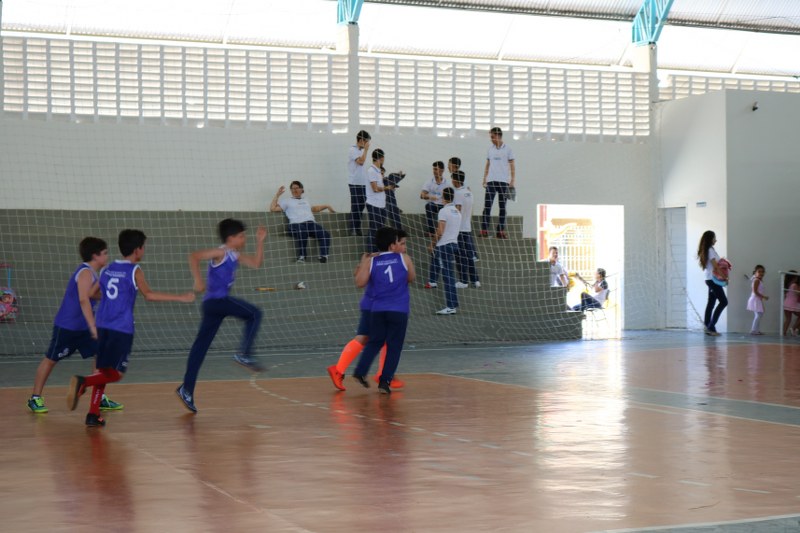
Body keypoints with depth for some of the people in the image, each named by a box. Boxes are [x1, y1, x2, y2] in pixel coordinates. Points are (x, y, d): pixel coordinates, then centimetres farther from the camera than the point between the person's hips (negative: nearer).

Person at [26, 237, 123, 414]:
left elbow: (95, 295, 6)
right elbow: (84, 299, -28)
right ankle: (35, 398, 15)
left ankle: (100, 398, 7)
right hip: (66, 326, -9)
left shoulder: (91, 273, 10)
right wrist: (93, 327, -32)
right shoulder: (85, 272, -18)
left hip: (83, 328, 9)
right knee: (51, 359, 4)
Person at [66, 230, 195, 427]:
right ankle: (82, 382, -26)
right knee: (115, 373, -2)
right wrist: (180, 297, -17)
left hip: (102, 326, 7)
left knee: (103, 371, 14)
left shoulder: (108, 269, 13)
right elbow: (148, 294, -18)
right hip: (121, 329, -6)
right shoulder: (134, 271, -6)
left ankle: (93, 414, 9)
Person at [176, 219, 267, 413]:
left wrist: (260, 242, 13)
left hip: (219, 301, 9)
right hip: (216, 300, -9)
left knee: (201, 346, 6)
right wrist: (198, 281, -22)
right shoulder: (221, 253, -8)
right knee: (254, 314, -9)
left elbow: (256, 263, 20)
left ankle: (187, 389, 7)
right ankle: (244, 354, -10)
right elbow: (194, 256, -16)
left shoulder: (235, 256, 17)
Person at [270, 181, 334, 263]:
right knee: (302, 233, -43)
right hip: (296, 224, -4)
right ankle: (301, 257, -37)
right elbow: (273, 208, 13)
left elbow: (314, 209, 51)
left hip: (311, 223, 4)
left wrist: (326, 206, 43)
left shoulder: (305, 201, 38)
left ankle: (324, 256, -32)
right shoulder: (287, 201, 23)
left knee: (325, 233, -28)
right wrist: (277, 195, 13)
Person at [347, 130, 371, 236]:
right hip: (355, 183, -9)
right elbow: (360, 161, -22)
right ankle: (353, 230, -3)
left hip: (362, 183, 9)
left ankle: (357, 228, 15)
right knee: (356, 207, -6)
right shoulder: (353, 150, -10)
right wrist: (366, 150, -15)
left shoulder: (361, 150, 16)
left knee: (361, 205, 10)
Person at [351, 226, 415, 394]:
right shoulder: (404, 259, 0)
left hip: (378, 309, 2)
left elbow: (360, 283, -5)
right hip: (399, 310, -2)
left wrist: (363, 263, 8)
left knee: (374, 342, 18)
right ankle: (384, 381, -3)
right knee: (394, 347, 3)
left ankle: (360, 372, 9)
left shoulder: (371, 261, 0)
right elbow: (411, 278, 15)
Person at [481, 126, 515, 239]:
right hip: (491, 181, 2)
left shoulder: (507, 149, 2)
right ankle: (484, 230, -8)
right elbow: (487, 166, 15)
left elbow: (512, 166, 3)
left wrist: (512, 181, -6)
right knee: (487, 205, -6)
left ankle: (501, 230, 6)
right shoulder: (490, 149, 11)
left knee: (502, 206, 3)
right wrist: (484, 180, 8)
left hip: (504, 181, -2)